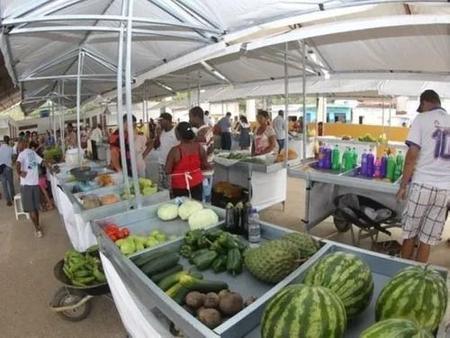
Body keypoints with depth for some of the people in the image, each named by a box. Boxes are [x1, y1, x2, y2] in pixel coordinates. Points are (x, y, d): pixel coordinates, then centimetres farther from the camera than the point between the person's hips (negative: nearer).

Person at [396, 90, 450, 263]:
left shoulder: (422, 119, -4)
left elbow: (412, 156, -10)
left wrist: (403, 185, -4)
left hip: (422, 184, -4)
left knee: (410, 232, 10)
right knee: (428, 238, 9)